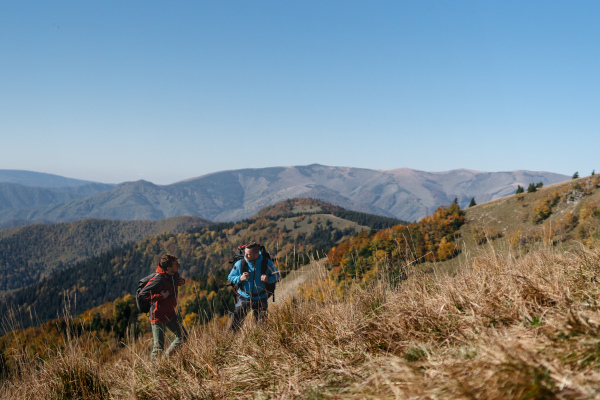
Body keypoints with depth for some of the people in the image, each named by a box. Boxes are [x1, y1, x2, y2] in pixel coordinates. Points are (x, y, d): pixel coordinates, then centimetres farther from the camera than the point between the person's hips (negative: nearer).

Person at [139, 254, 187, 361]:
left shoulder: (174, 274, -4)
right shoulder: (159, 280, -28)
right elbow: (142, 295, -28)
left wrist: (182, 281, -2)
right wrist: (161, 296, -28)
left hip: (170, 314, 8)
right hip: (158, 317, -8)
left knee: (183, 336, 16)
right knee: (159, 347, 0)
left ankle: (167, 357, 33)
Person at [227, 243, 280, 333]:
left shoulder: (266, 263, -11)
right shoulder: (240, 264, -11)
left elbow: (276, 275, 3)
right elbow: (230, 277, 1)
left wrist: (269, 279, -19)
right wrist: (239, 278, -20)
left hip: (260, 298, 1)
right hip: (244, 297, 0)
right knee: (236, 322, -6)